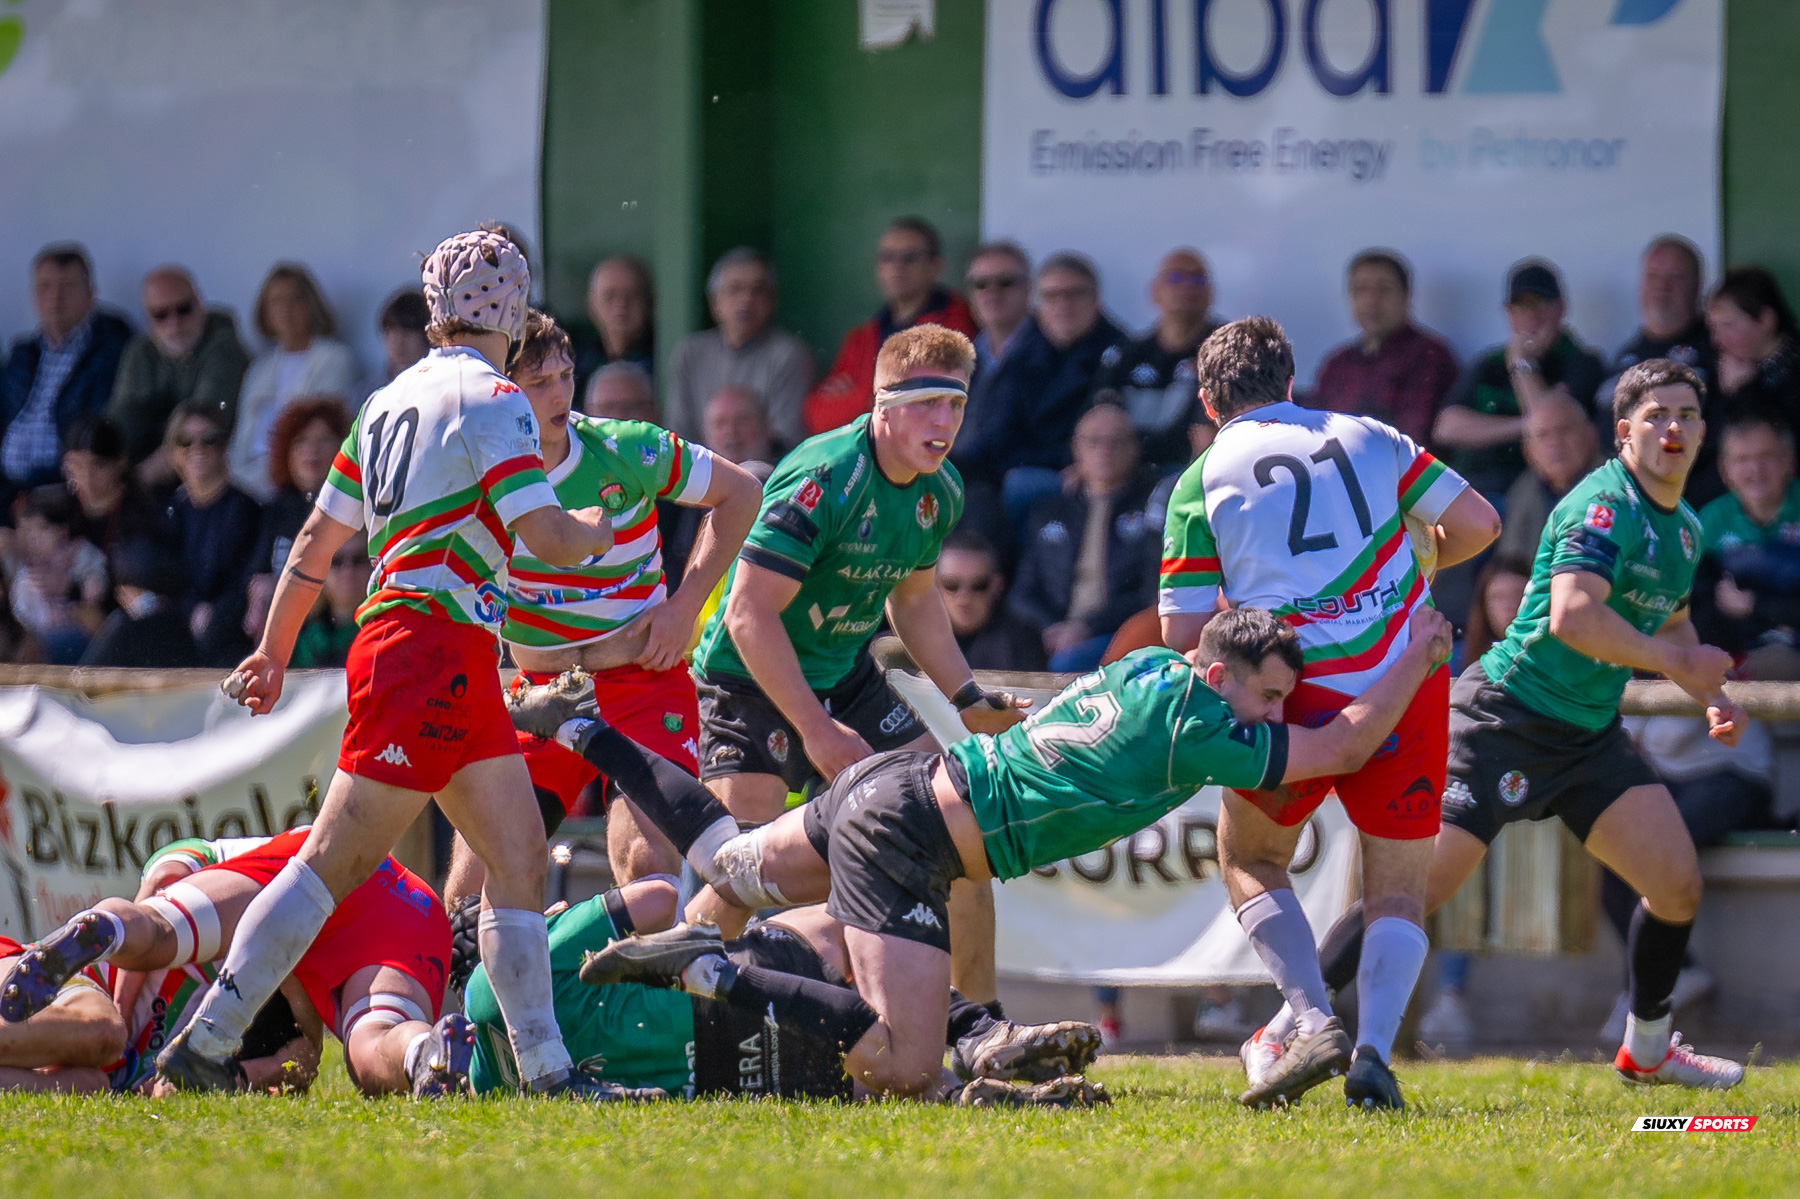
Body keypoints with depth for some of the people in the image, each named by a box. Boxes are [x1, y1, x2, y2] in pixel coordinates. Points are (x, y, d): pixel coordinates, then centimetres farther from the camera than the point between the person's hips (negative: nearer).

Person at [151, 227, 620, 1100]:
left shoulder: (393, 399, 18)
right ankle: (202, 1044, -12)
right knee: (336, 862, -10)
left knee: (518, 858, 6)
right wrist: (596, 529, 8)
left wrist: (275, 651, 29)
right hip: (432, 644, -9)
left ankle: (545, 1068, 1)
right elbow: (550, 540, -15)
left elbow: (317, 538, 21)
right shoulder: (490, 399, -7)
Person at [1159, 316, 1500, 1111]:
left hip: (1302, 692, -2)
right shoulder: (1370, 439, 13)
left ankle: (1312, 1020, -1)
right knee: (1398, 892, 10)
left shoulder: (1203, 481, 5)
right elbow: (1477, 524, 12)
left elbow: (1183, 637, 1)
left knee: (1249, 860, 19)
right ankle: (1373, 1051, -12)